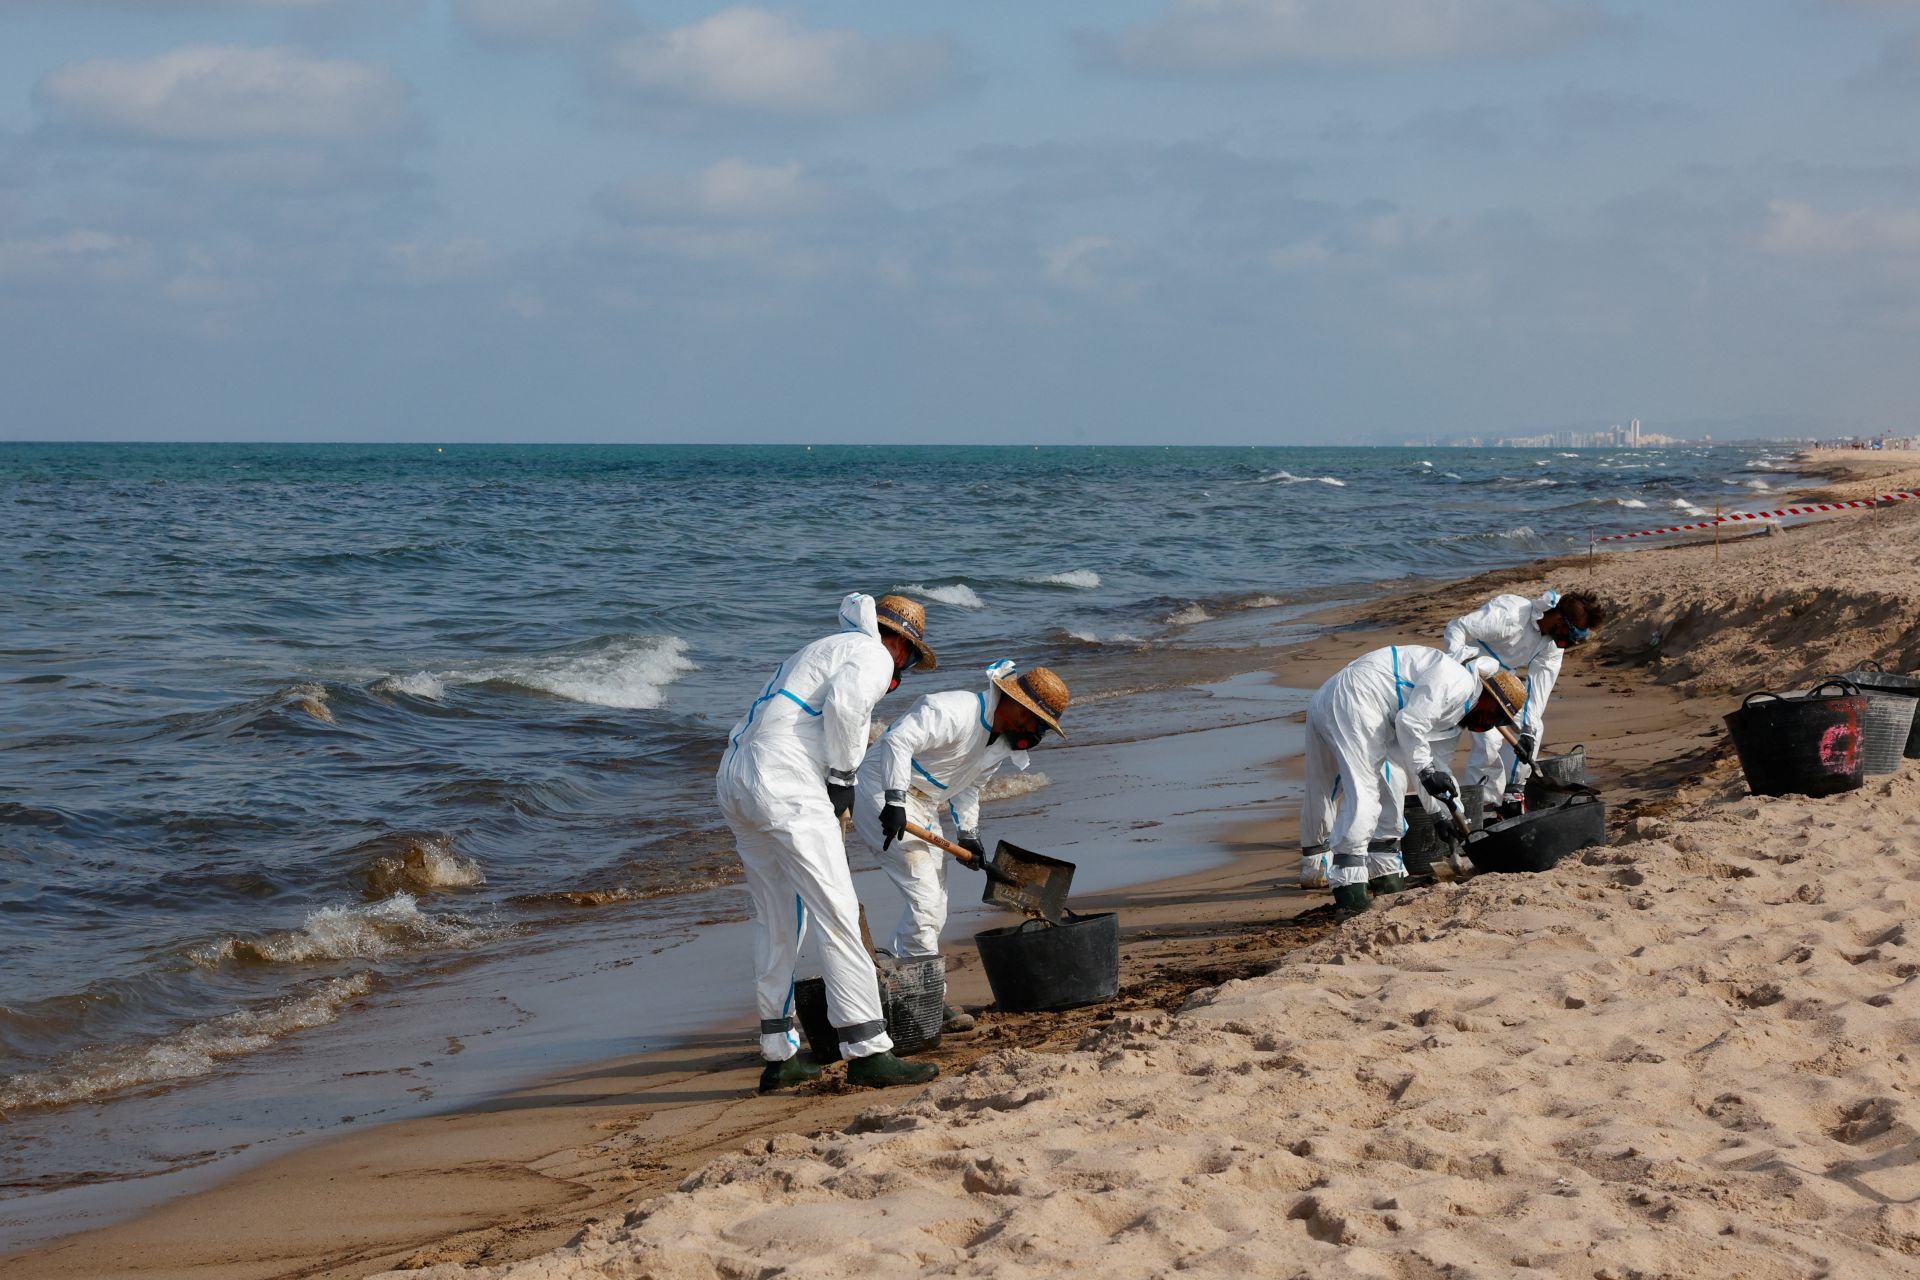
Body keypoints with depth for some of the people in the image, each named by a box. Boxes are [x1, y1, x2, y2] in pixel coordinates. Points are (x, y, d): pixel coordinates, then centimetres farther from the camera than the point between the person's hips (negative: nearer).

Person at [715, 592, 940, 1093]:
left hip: (736, 781, 10)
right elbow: (843, 703, -19)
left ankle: (778, 1055, 21)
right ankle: (867, 1052, -12)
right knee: (836, 915, -9)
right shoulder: (873, 656, 4)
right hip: (784, 788, -10)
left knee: (777, 921, 16)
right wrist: (843, 776, -7)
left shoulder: (824, 651, 31)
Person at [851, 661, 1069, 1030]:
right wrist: (894, 802, -37)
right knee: (924, 896, -16)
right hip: (880, 793, -10)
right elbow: (898, 740, -32)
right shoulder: (958, 711, -23)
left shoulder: (1002, 741, 8)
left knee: (933, 907, 8)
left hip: (921, 809, 10)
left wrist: (968, 834, 7)